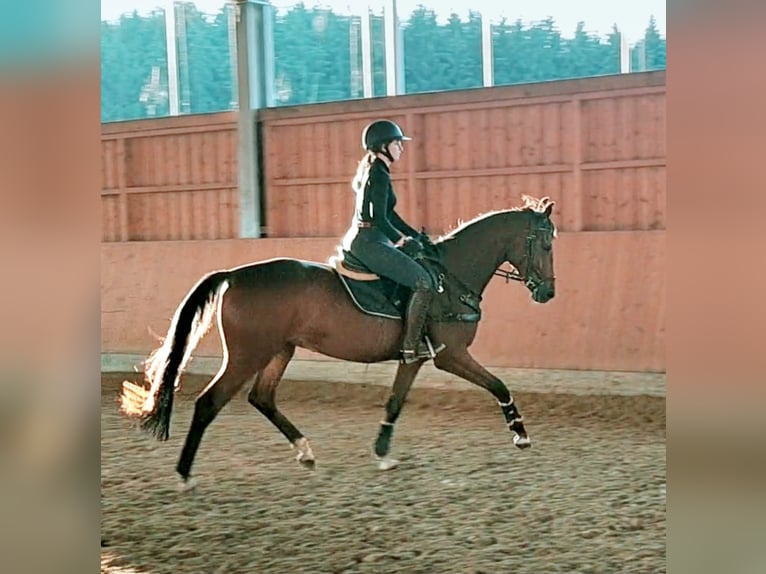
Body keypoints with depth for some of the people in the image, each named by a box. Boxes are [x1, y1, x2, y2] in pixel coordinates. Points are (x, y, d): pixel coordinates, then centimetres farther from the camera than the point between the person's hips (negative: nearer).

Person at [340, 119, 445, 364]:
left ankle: (413, 341, 21)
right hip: (369, 242, -11)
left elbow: (388, 213, 24)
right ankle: (411, 346, -14)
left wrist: (415, 235, 19)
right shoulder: (379, 176, -13)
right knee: (424, 282, -16)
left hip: (360, 240, 11)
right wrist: (402, 239, -6)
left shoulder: (371, 172, 18)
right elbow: (379, 218, -20)